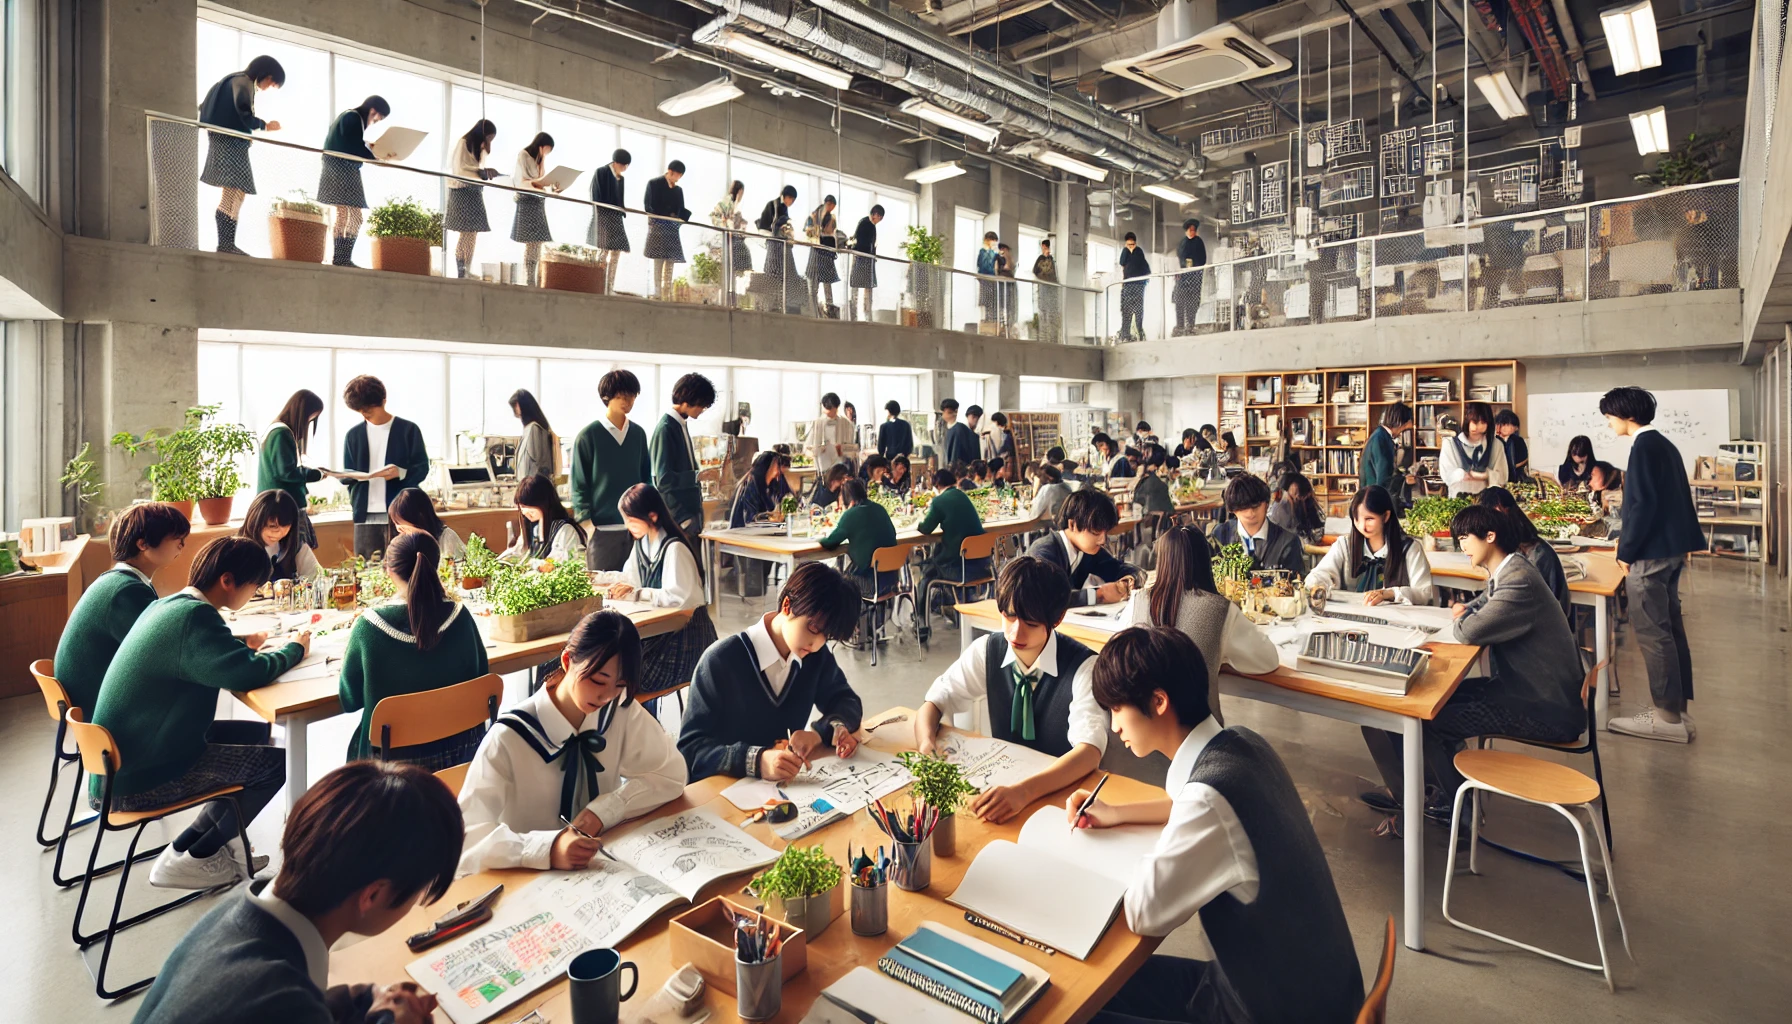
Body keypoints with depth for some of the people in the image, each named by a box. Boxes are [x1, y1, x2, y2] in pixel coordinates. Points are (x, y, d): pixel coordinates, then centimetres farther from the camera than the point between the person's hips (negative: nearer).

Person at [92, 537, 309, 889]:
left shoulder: (169, 605, 6)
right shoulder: (193, 615, -25)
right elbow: (250, 674, -31)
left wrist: (241, 643, 13)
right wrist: (295, 648, -13)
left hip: (126, 756, 10)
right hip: (134, 780, -10)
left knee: (258, 734, 14)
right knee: (278, 763, -9)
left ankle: (220, 839, 17)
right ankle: (190, 858, 6)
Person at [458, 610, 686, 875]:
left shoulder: (621, 710, -7)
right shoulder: (509, 739, -18)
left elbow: (671, 773, -3)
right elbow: (466, 837, -22)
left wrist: (604, 809, -15)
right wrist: (548, 848, -35)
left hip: (601, 868, 2)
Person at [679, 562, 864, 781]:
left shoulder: (816, 654, -2)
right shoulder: (721, 661, -19)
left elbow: (847, 701, 8)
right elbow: (689, 748, -20)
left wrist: (821, 732, -13)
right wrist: (757, 761, -35)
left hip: (785, 785, 4)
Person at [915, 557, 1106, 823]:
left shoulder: (1084, 667, -19)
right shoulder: (986, 651, -7)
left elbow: (1089, 751, -29)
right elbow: (934, 703, -2)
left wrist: (1022, 791, -45)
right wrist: (926, 744, -25)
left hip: (1064, 787, -4)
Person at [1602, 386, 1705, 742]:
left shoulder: (1644, 446, -14)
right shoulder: (1663, 444, 15)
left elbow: (1644, 504, -20)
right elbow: (1666, 500, 19)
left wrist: (1627, 550, -13)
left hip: (1650, 553, -10)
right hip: (1670, 549, 10)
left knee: (1653, 634, -5)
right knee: (1670, 629, 13)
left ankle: (1668, 717, 0)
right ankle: (1677, 707, 20)